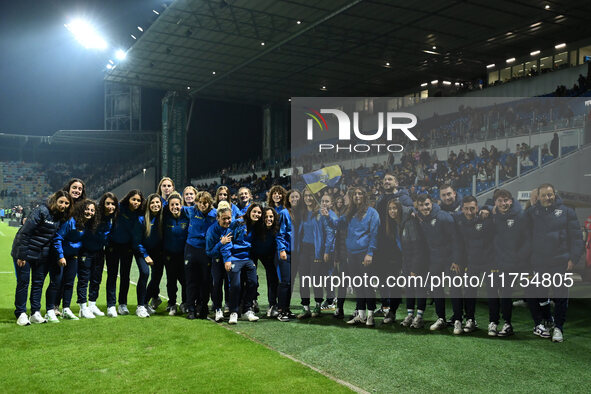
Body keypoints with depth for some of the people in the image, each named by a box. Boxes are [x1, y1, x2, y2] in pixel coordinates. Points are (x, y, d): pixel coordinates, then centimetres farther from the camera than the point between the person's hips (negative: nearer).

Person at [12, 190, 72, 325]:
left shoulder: (61, 218, 4)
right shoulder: (41, 211, -18)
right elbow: (25, 232, -20)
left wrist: (57, 258, 4)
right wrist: (21, 255, -20)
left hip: (42, 256, 7)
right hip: (25, 253, -6)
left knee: (38, 283, 9)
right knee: (23, 282, 0)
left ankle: (35, 314, 16)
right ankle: (21, 314, 9)